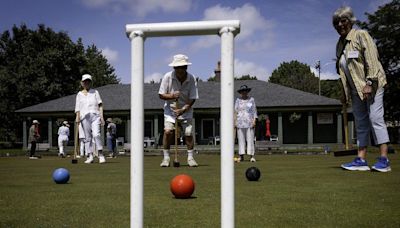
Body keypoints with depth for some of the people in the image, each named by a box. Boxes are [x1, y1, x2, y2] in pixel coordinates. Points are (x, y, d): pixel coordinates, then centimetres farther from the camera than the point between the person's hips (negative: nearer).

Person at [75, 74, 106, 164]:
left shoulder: (95, 92, 17)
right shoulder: (79, 94, 18)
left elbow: (100, 105, 11)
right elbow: (78, 107, 13)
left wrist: (101, 116, 0)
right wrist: (77, 117, -4)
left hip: (95, 115, -1)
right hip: (84, 117, 2)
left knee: (96, 134, -19)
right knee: (87, 137, -1)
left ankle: (101, 155, -16)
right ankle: (90, 156, 1)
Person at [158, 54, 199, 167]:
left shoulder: (191, 79, -15)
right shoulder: (168, 77, -15)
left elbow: (192, 99, -11)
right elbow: (161, 95, -8)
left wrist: (183, 110, -24)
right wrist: (172, 96, -27)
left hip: (186, 109, 0)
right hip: (170, 108, 0)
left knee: (188, 133, -8)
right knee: (168, 131, -15)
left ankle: (190, 157, 10)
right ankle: (166, 157, -1)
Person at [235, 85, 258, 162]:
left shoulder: (251, 99, 6)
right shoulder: (238, 100, 8)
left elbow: (254, 111, 5)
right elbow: (235, 112, 9)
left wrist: (254, 121, -5)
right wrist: (235, 122, 1)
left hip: (249, 122, -1)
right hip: (240, 123, 1)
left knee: (250, 139, -6)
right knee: (241, 139, -1)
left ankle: (252, 156, -5)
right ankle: (241, 156, 3)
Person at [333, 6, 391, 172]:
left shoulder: (361, 35, -6)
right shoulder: (340, 44, 15)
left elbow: (371, 59, -15)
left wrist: (369, 83, -23)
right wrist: (344, 93, 16)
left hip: (371, 84, -7)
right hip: (355, 89, 7)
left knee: (375, 117, -12)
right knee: (360, 122, 5)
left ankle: (384, 160, -10)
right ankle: (361, 160, 6)